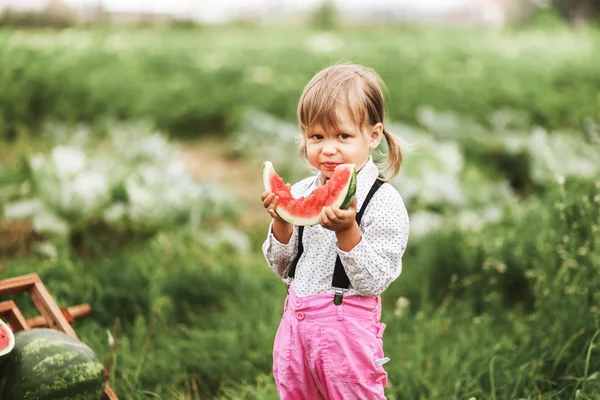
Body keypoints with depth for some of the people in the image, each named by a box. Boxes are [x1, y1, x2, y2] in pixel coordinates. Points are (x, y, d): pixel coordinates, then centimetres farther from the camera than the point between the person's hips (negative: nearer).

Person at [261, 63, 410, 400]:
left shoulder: (384, 202, -13)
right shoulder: (302, 193, 3)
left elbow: (373, 282, -17)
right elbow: (283, 268, 7)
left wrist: (347, 230, -29)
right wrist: (282, 221, -9)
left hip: (347, 327, -6)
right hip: (296, 321, 6)